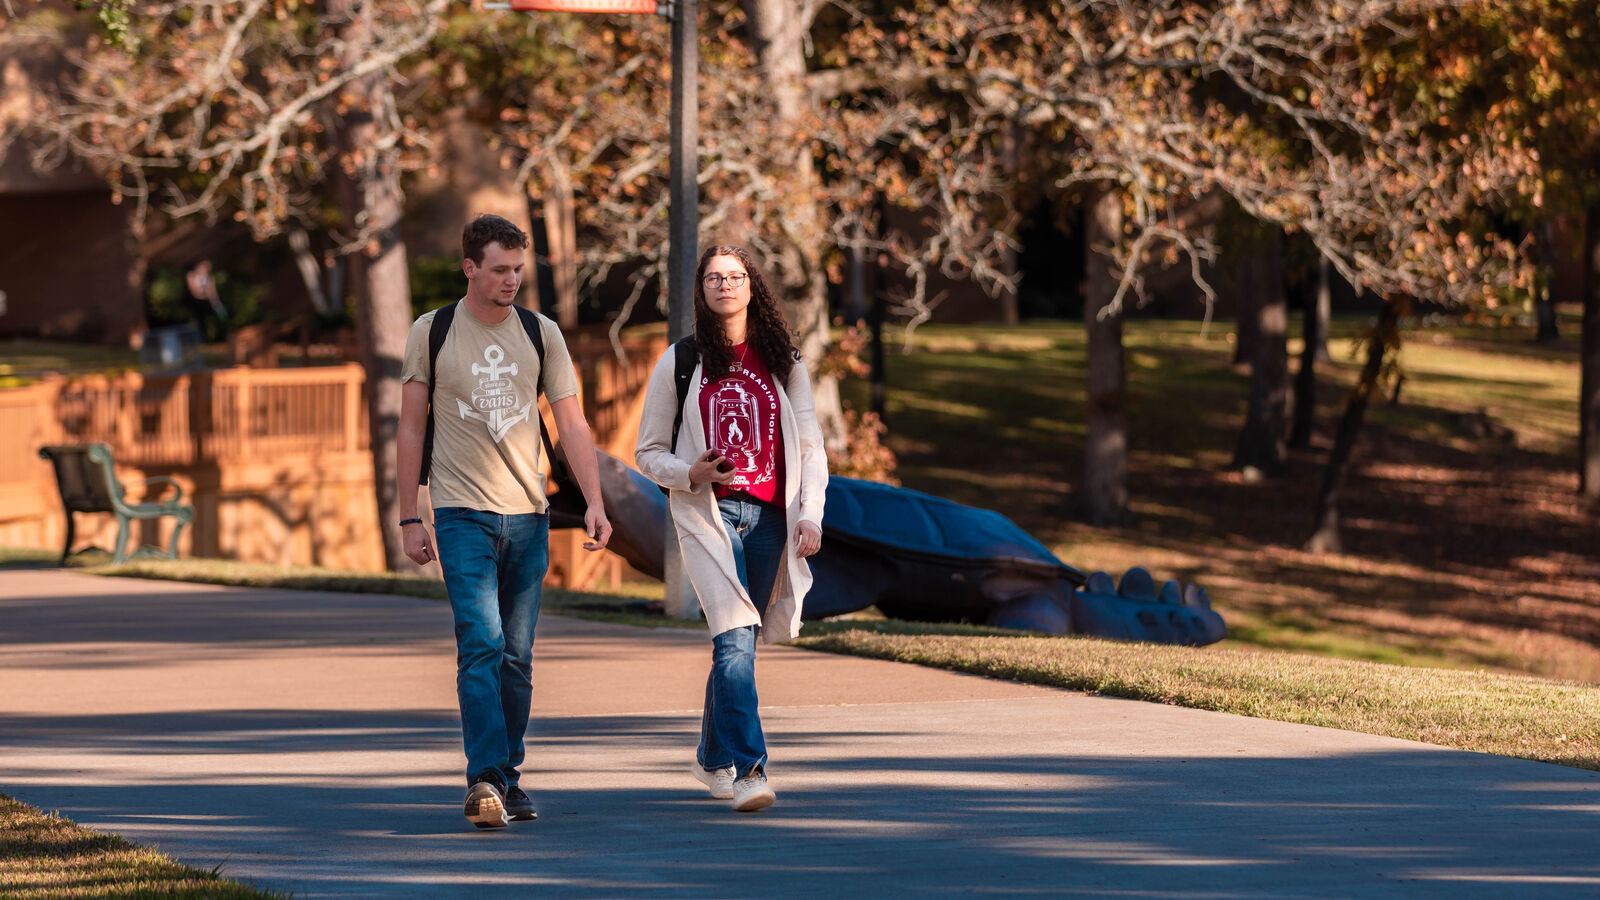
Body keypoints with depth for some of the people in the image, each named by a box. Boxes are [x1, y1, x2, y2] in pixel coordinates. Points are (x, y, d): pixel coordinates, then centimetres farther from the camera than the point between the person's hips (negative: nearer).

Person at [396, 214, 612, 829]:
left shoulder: (540, 334, 7)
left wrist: (594, 502, -6)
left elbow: (571, 424, 6)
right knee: (481, 645, -16)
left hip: (527, 513, 3)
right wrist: (409, 518, 2)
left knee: (517, 655, 7)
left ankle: (507, 778, 16)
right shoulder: (432, 333, 1)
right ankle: (485, 779, -23)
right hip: (462, 512, -3)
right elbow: (412, 427, 5)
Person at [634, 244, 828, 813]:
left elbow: (810, 447, 12)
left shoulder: (783, 363, 12)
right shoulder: (680, 364, 6)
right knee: (735, 638, -19)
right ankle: (747, 768, -26)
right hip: (708, 515, -3)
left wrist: (810, 514, -2)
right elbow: (649, 452, 9)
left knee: (738, 643, 10)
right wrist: (691, 473, -11)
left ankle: (713, 757, 30)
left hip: (768, 519, 3)